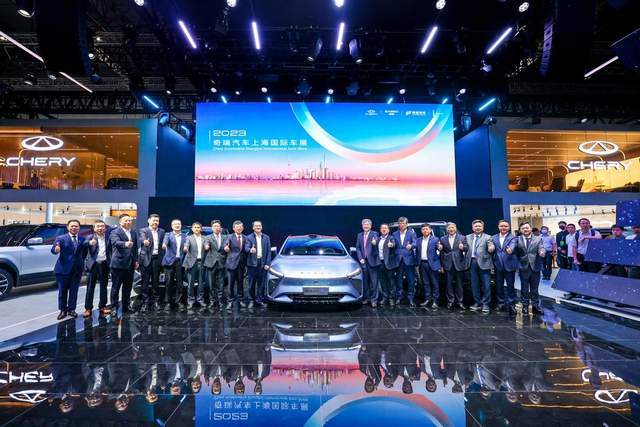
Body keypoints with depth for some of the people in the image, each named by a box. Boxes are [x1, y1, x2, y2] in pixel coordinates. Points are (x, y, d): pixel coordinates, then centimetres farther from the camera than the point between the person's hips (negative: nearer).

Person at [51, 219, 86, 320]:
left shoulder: (83, 240, 6)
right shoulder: (60, 238, -3)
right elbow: (53, 250, -15)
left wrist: (82, 265, 3)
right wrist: (56, 249, -37)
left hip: (77, 269, 2)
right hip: (63, 269, -2)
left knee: (74, 291, 8)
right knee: (62, 291, 6)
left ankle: (71, 309, 20)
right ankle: (63, 310, 19)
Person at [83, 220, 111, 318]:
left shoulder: (108, 238, 6)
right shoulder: (90, 237, 0)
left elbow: (110, 251, 7)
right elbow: (85, 243, -22)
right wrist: (90, 242, -44)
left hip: (104, 264, 2)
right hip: (93, 264, -2)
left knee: (104, 286, 10)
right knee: (90, 287, 2)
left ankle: (102, 306, 21)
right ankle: (88, 308, 9)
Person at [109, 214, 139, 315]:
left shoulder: (134, 233, 14)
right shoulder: (115, 232, -6)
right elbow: (116, 242, -27)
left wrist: (136, 260, 12)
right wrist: (125, 244, -47)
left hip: (130, 265, 6)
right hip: (118, 264, -6)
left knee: (128, 287, 11)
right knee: (116, 287, 3)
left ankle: (125, 307, 20)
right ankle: (114, 307, 13)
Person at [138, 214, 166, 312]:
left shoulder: (162, 231, 11)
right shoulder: (143, 230, 0)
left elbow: (163, 245, 12)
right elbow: (141, 238, -21)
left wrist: (162, 259, 4)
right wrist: (144, 241, -44)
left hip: (157, 259, 3)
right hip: (146, 259, -3)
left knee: (156, 281, 9)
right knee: (145, 281, 2)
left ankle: (155, 301, 17)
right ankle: (145, 302, 9)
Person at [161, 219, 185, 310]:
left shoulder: (184, 237, 13)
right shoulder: (168, 235, 9)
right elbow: (165, 240, -14)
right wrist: (164, 244, -37)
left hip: (180, 262, 1)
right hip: (170, 261, -1)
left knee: (179, 282, -1)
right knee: (169, 282, 0)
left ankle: (177, 301, 6)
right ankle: (169, 301, 9)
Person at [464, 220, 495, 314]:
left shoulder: (487, 237, 3)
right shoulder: (468, 237, 15)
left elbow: (491, 247, -12)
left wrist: (491, 248, -34)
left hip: (483, 263, -4)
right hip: (472, 263, 4)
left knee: (486, 285, -2)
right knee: (474, 285, 11)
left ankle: (485, 304, 9)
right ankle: (477, 303, 22)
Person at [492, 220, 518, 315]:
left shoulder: (513, 237, -2)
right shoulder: (494, 238, 10)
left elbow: (512, 245, -23)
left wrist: (510, 249, -45)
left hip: (509, 265, -3)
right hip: (498, 265, 3)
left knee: (510, 285, 3)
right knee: (499, 285, 10)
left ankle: (511, 304, 16)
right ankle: (501, 302, 25)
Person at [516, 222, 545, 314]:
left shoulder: (538, 239, 4)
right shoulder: (517, 240, 2)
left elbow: (541, 248, -9)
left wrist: (542, 252, -31)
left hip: (535, 267, 1)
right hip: (524, 267, -1)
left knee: (534, 289, 10)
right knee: (524, 289, 9)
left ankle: (535, 306, 21)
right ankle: (524, 306, 20)